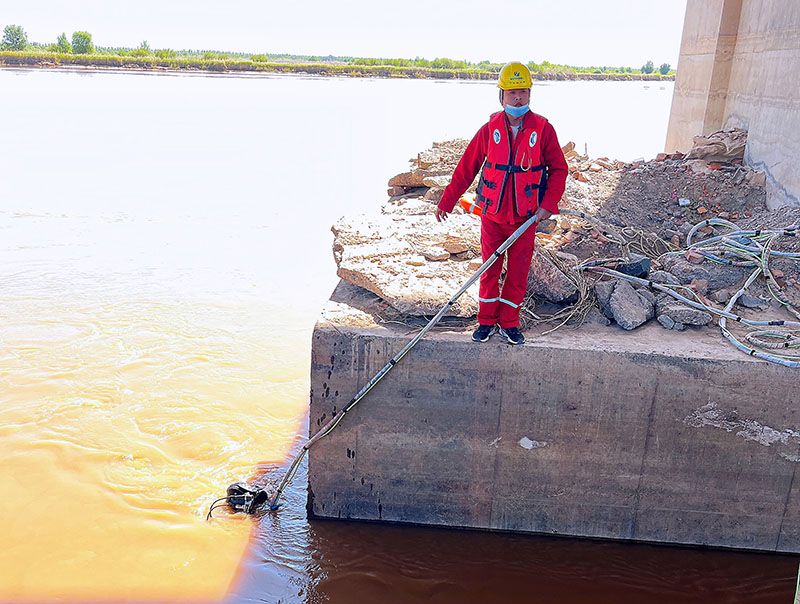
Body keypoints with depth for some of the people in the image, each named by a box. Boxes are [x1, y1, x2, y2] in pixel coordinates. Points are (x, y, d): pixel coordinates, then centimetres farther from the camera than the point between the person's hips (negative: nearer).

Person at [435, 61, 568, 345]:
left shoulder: (543, 129, -4)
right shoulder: (490, 129, -3)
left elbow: (558, 169, 2)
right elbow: (466, 168, 2)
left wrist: (549, 204, -9)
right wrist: (447, 201, 5)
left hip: (526, 217, 0)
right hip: (492, 215, 0)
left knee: (518, 271, 7)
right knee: (490, 269, 8)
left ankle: (509, 324, 21)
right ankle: (486, 321, 22)